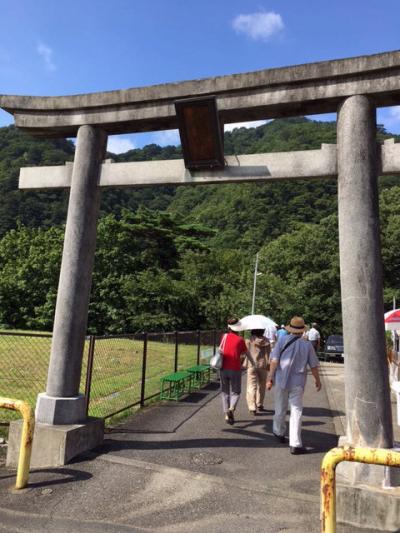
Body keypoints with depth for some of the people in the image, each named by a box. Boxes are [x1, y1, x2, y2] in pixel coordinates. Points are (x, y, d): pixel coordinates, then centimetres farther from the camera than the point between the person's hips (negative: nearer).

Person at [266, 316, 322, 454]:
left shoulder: (282, 340, -5)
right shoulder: (307, 345, -3)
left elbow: (274, 361, -11)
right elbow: (313, 366, 3)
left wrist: (270, 377, -7)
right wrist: (317, 380, 18)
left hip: (281, 380, 1)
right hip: (297, 382, -1)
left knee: (280, 409, 17)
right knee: (296, 412, 4)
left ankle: (279, 433, 39)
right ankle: (295, 444, 3)